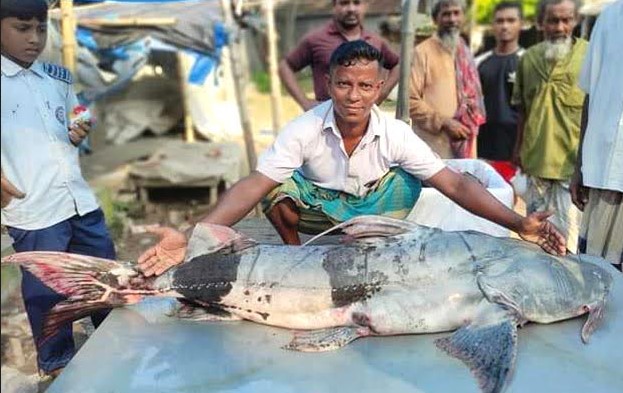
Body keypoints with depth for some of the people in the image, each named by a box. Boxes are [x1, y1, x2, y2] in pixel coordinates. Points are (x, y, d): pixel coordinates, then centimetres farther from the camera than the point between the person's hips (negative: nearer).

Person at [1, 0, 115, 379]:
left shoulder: (58, 77, 9)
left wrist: (79, 135, -1)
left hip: (80, 199, 5)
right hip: (32, 209, -5)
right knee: (45, 290, 8)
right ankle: (56, 362, 29)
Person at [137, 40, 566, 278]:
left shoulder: (395, 133, -23)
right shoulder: (305, 129, -28)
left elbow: (454, 183, -25)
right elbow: (254, 185, -35)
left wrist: (518, 222, -39)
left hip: (372, 209, 2)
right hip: (317, 208, -1)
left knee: (406, 178, -27)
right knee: (279, 191, -33)